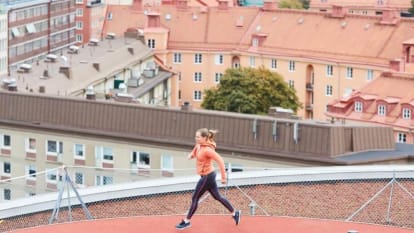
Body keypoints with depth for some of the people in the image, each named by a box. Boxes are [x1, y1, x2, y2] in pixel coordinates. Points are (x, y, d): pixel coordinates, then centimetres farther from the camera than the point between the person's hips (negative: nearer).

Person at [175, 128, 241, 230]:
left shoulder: (207, 150, -27)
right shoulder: (199, 145, -1)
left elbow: (220, 160, -30)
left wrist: (223, 177, -28)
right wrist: (191, 154, -1)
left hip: (207, 176, -9)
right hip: (209, 175, 9)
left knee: (195, 198, 3)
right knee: (217, 196, 20)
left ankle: (187, 221, 16)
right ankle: (234, 213, 30)